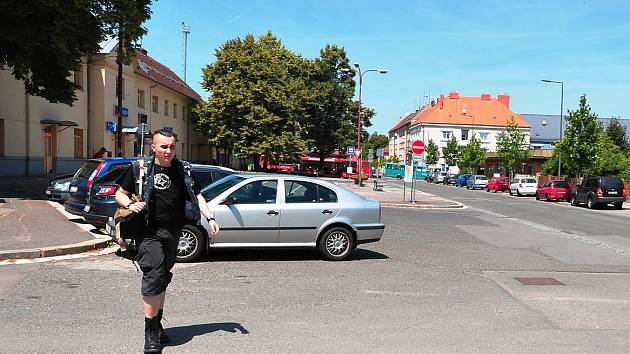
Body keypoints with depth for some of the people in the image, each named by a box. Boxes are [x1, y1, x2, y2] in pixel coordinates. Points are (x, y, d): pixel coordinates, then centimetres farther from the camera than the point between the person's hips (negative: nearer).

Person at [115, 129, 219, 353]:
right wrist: (129, 204, -14)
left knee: (163, 280, 14)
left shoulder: (182, 169, 8)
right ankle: (150, 334, -8)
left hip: (173, 233, 4)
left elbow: (197, 196, 9)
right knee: (153, 277, -15)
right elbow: (120, 194, 7)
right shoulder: (139, 169, 0)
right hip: (150, 232, -4)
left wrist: (210, 218, -5)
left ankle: (157, 324, 28)